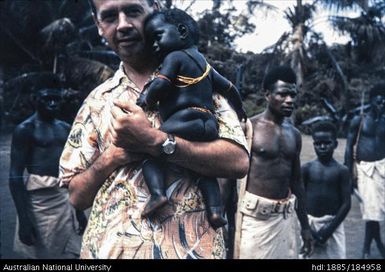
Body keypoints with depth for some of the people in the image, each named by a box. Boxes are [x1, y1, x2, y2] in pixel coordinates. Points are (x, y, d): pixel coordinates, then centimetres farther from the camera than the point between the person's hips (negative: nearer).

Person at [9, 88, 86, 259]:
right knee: (39, 254, 5)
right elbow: (15, 177, -12)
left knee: (70, 254, 9)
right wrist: (23, 219, -18)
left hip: (66, 198, 6)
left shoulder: (65, 128, 12)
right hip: (40, 200, -6)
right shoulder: (26, 129, -7)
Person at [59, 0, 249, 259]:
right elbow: (77, 195, 7)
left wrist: (154, 141, -20)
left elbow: (238, 161, -13)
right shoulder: (96, 101, 6)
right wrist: (112, 156, -12)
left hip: (191, 246, -2)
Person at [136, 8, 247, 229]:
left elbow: (159, 86, -12)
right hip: (209, 125, 8)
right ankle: (215, 210, 8)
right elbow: (230, 88, 31)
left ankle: (157, 192, -25)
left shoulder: (174, 57, 2)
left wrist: (144, 102, 7)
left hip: (184, 122, -8)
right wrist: (240, 110, 47)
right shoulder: (204, 63, 26)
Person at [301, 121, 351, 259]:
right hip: (310, 222, 1)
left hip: (333, 224, -1)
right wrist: (306, 228, -9)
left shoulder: (342, 170, -3)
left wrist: (329, 229, -11)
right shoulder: (306, 168, -1)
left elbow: (346, 204, -5)